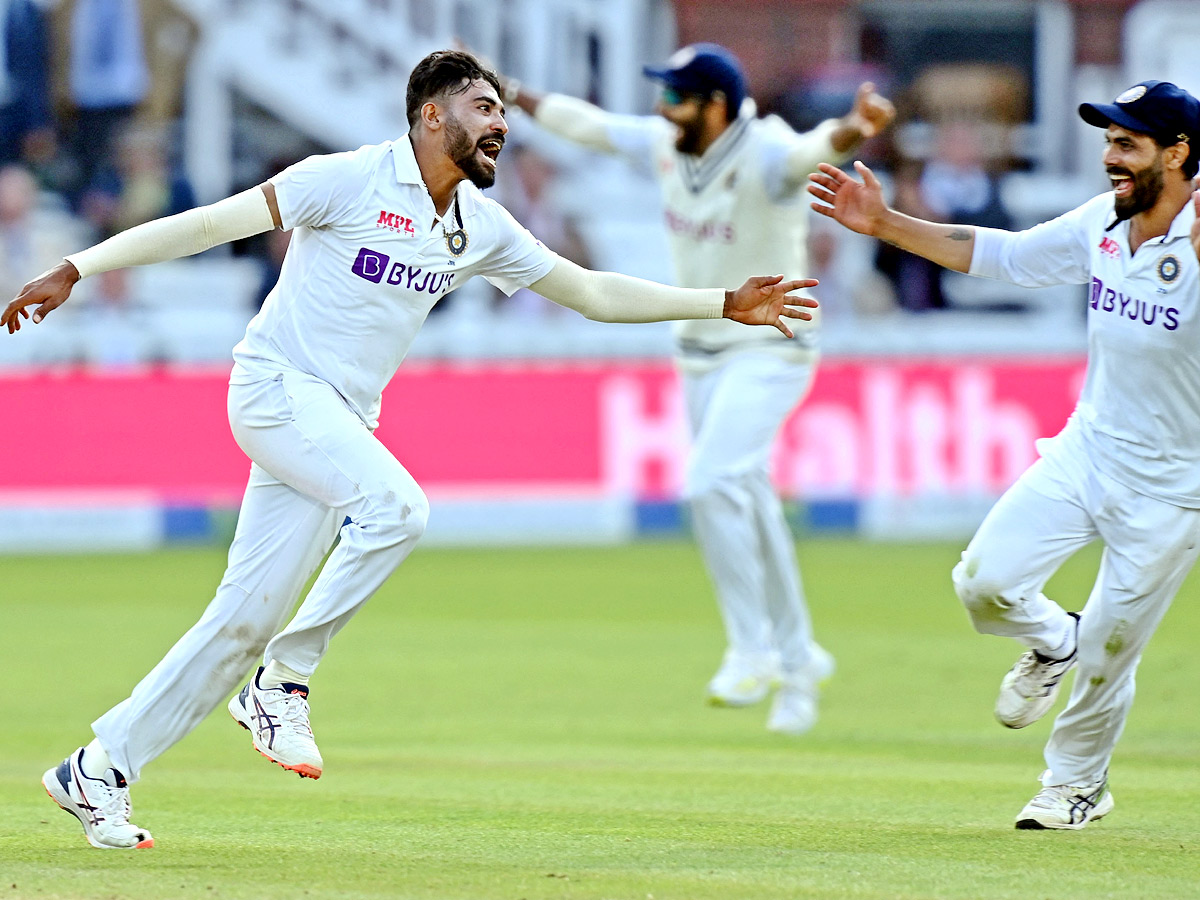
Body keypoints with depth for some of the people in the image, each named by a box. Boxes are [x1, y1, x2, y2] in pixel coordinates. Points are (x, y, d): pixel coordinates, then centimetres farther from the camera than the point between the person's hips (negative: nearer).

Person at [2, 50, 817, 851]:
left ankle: (100, 769, 9)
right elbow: (213, 222, -14)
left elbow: (595, 292, 18)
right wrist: (75, 269, -21)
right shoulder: (351, 180, -11)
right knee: (395, 508, -30)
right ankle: (286, 680, -15)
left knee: (250, 614, 2)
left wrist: (727, 305, 14)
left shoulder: (479, 226, 10)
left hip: (343, 423, 7)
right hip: (277, 390, -7)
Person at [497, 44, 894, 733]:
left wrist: (854, 132, -69)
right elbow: (588, 123, 13)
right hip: (702, 356, 8)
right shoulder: (665, 144, -2)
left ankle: (755, 650, -10)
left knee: (712, 483, -22)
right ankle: (797, 663, 24)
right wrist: (510, 94, 19)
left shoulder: (765, 154, -25)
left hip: (770, 352, -8)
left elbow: (813, 149, -47)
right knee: (746, 503, 12)